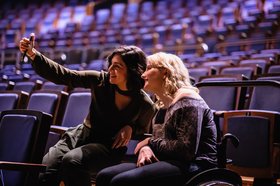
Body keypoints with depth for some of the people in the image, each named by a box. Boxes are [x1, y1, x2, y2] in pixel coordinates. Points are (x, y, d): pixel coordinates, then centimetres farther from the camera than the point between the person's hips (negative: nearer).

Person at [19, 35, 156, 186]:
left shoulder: (145, 105, -8)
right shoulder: (101, 80, -5)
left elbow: (142, 131, 12)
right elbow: (62, 75, -10)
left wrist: (130, 128, -12)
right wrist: (33, 54, -21)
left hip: (110, 147, -2)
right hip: (82, 135, 3)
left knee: (72, 160, -33)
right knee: (45, 169, -23)